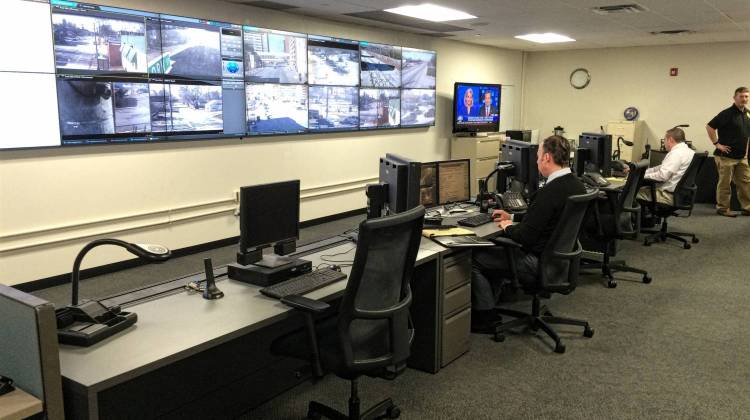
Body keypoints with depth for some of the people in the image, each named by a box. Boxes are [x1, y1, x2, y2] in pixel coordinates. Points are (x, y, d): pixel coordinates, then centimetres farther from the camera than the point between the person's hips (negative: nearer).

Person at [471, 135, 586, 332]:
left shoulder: (549, 192, -27)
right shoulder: (576, 185, 2)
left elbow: (524, 237, -25)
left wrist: (507, 227, -4)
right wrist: (512, 217, 19)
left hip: (539, 264, -10)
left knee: (475, 258, 1)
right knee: (493, 249, 23)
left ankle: (487, 316, 10)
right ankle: (489, 304, 27)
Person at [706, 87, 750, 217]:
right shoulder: (727, 113, -12)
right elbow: (710, 127, -15)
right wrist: (717, 144, -15)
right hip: (726, 156, -7)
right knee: (725, 183, 1)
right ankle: (723, 208, 10)